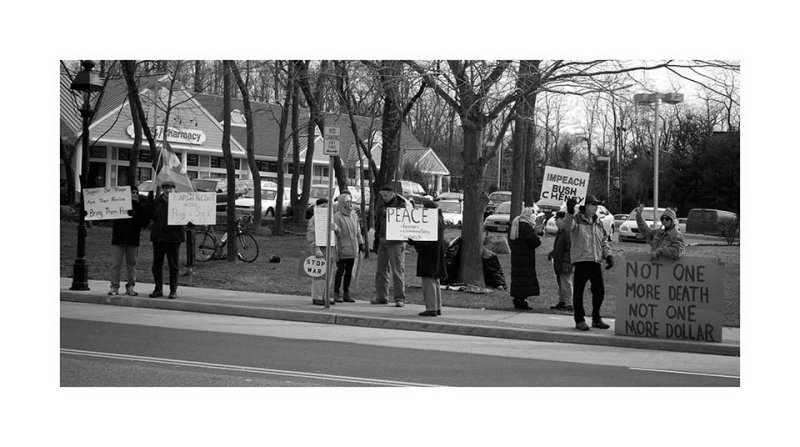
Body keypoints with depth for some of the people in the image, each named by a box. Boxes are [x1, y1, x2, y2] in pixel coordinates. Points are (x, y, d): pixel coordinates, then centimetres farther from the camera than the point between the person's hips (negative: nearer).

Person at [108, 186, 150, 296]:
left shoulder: (141, 207, 8)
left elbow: (146, 222, -2)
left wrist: (135, 215, -16)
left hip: (133, 241, 1)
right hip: (118, 239, -1)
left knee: (131, 264, 6)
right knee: (116, 264, -2)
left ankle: (130, 287, 13)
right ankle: (114, 286, 2)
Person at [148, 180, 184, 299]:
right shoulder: (157, 201, 10)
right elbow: (152, 216, 11)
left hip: (173, 237, -4)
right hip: (158, 236, 4)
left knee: (173, 265, 1)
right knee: (157, 264, 8)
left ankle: (173, 290, 8)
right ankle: (158, 289, 18)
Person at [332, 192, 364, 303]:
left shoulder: (354, 215, 11)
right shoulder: (337, 217, -11)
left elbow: (358, 230, 20)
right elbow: (334, 234, -13)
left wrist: (361, 243, 18)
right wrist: (335, 250, -16)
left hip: (352, 249, 6)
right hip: (342, 249, -6)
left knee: (349, 271, 9)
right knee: (340, 271, -3)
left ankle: (347, 294, 16)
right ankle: (336, 294, 6)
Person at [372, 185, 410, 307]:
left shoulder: (401, 205, -8)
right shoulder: (382, 205, 12)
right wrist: (376, 240, 18)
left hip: (396, 242, -7)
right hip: (383, 241, 7)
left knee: (398, 271, -5)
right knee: (381, 270, 8)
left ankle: (400, 298, -1)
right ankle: (381, 297, 16)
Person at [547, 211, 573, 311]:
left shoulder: (568, 232, -16)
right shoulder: (559, 232, 15)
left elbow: (569, 249, -20)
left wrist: (566, 262, -23)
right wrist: (552, 253, 14)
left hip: (564, 264, -10)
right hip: (558, 263, 10)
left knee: (566, 284, -6)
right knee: (560, 284, 15)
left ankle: (569, 303, -2)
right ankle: (561, 302, 23)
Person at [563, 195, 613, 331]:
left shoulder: (598, 223, 17)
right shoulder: (577, 219, -2)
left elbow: (604, 241, 22)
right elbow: (567, 226, -23)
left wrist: (608, 255, 9)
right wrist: (570, 212, -38)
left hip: (596, 261, 6)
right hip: (581, 260, -6)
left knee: (599, 291, 9)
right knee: (578, 291, -2)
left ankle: (596, 319, 22)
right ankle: (579, 320, 7)